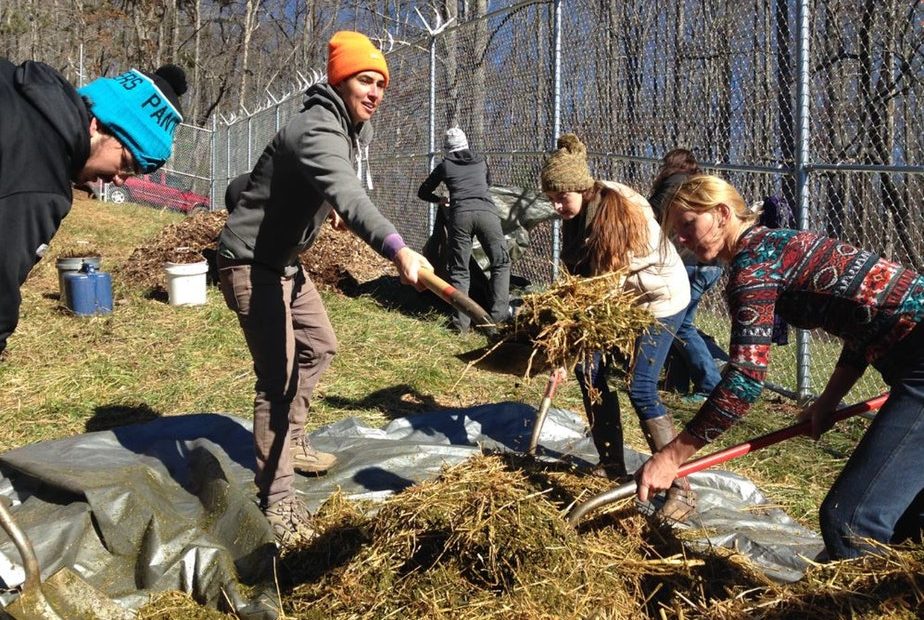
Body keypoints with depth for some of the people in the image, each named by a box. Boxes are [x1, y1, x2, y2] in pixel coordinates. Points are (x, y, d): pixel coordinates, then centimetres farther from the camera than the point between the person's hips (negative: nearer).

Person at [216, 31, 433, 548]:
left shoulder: (355, 127, 5)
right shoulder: (319, 130, -27)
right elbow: (350, 195, -48)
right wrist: (397, 248, -62)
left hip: (285, 260, 10)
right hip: (251, 263, -10)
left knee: (319, 347, 20)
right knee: (278, 379, -14)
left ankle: (290, 444, 37)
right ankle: (278, 505, -9)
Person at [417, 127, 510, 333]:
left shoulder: (445, 165, 20)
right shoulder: (480, 160, 25)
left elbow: (422, 192, 30)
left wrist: (439, 200, 46)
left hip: (460, 214, 0)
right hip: (486, 211, 0)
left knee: (459, 269, 6)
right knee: (501, 263, 11)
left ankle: (462, 321, -5)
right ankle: (498, 313, -2)